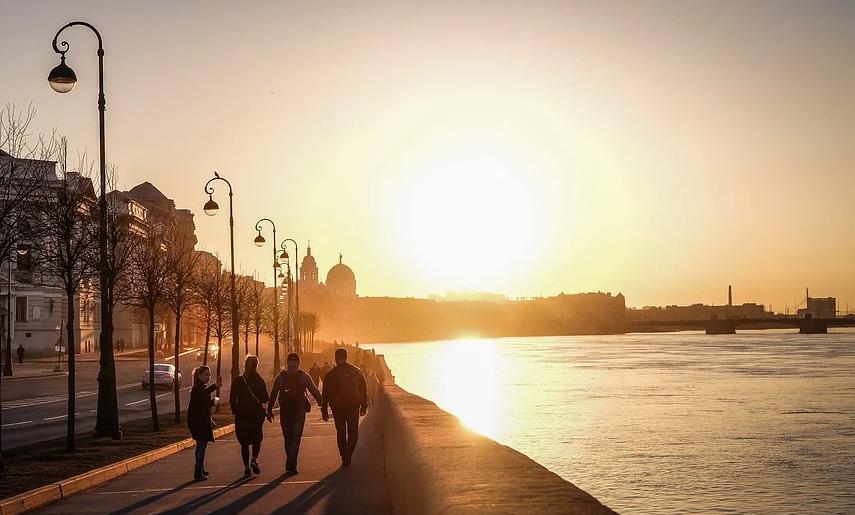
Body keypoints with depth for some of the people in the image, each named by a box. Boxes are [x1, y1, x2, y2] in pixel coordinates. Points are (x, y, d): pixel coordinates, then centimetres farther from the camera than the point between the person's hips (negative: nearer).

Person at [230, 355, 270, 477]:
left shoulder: (237, 381, -2)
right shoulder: (259, 381, -6)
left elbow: (232, 400, -2)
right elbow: (265, 399, -5)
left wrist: (236, 411, 10)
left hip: (241, 415, 1)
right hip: (257, 414, -1)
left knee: (244, 442, 8)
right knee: (257, 438, 16)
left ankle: (247, 467, 3)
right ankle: (254, 460, -6)